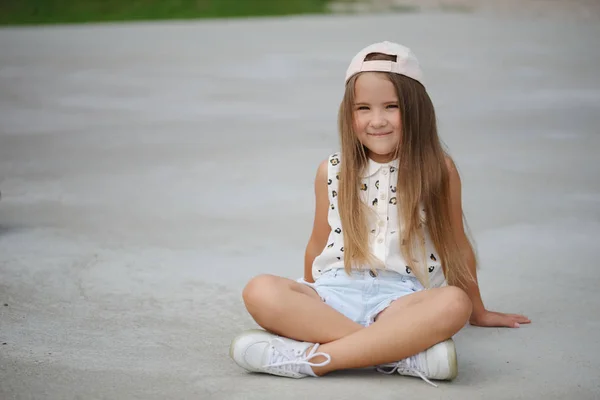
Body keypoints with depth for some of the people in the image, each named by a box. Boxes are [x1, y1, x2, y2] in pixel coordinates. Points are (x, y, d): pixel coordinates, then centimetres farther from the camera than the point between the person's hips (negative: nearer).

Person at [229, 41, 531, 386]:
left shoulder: (438, 170, 5)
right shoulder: (332, 172, 10)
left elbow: (457, 245, 16)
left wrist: (478, 312, 26)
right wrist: (307, 307, 31)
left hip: (400, 298, -2)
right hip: (333, 294, 2)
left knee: (453, 304, -35)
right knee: (260, 291, -29)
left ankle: (313, 357, -34)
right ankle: (404, 352, -34)